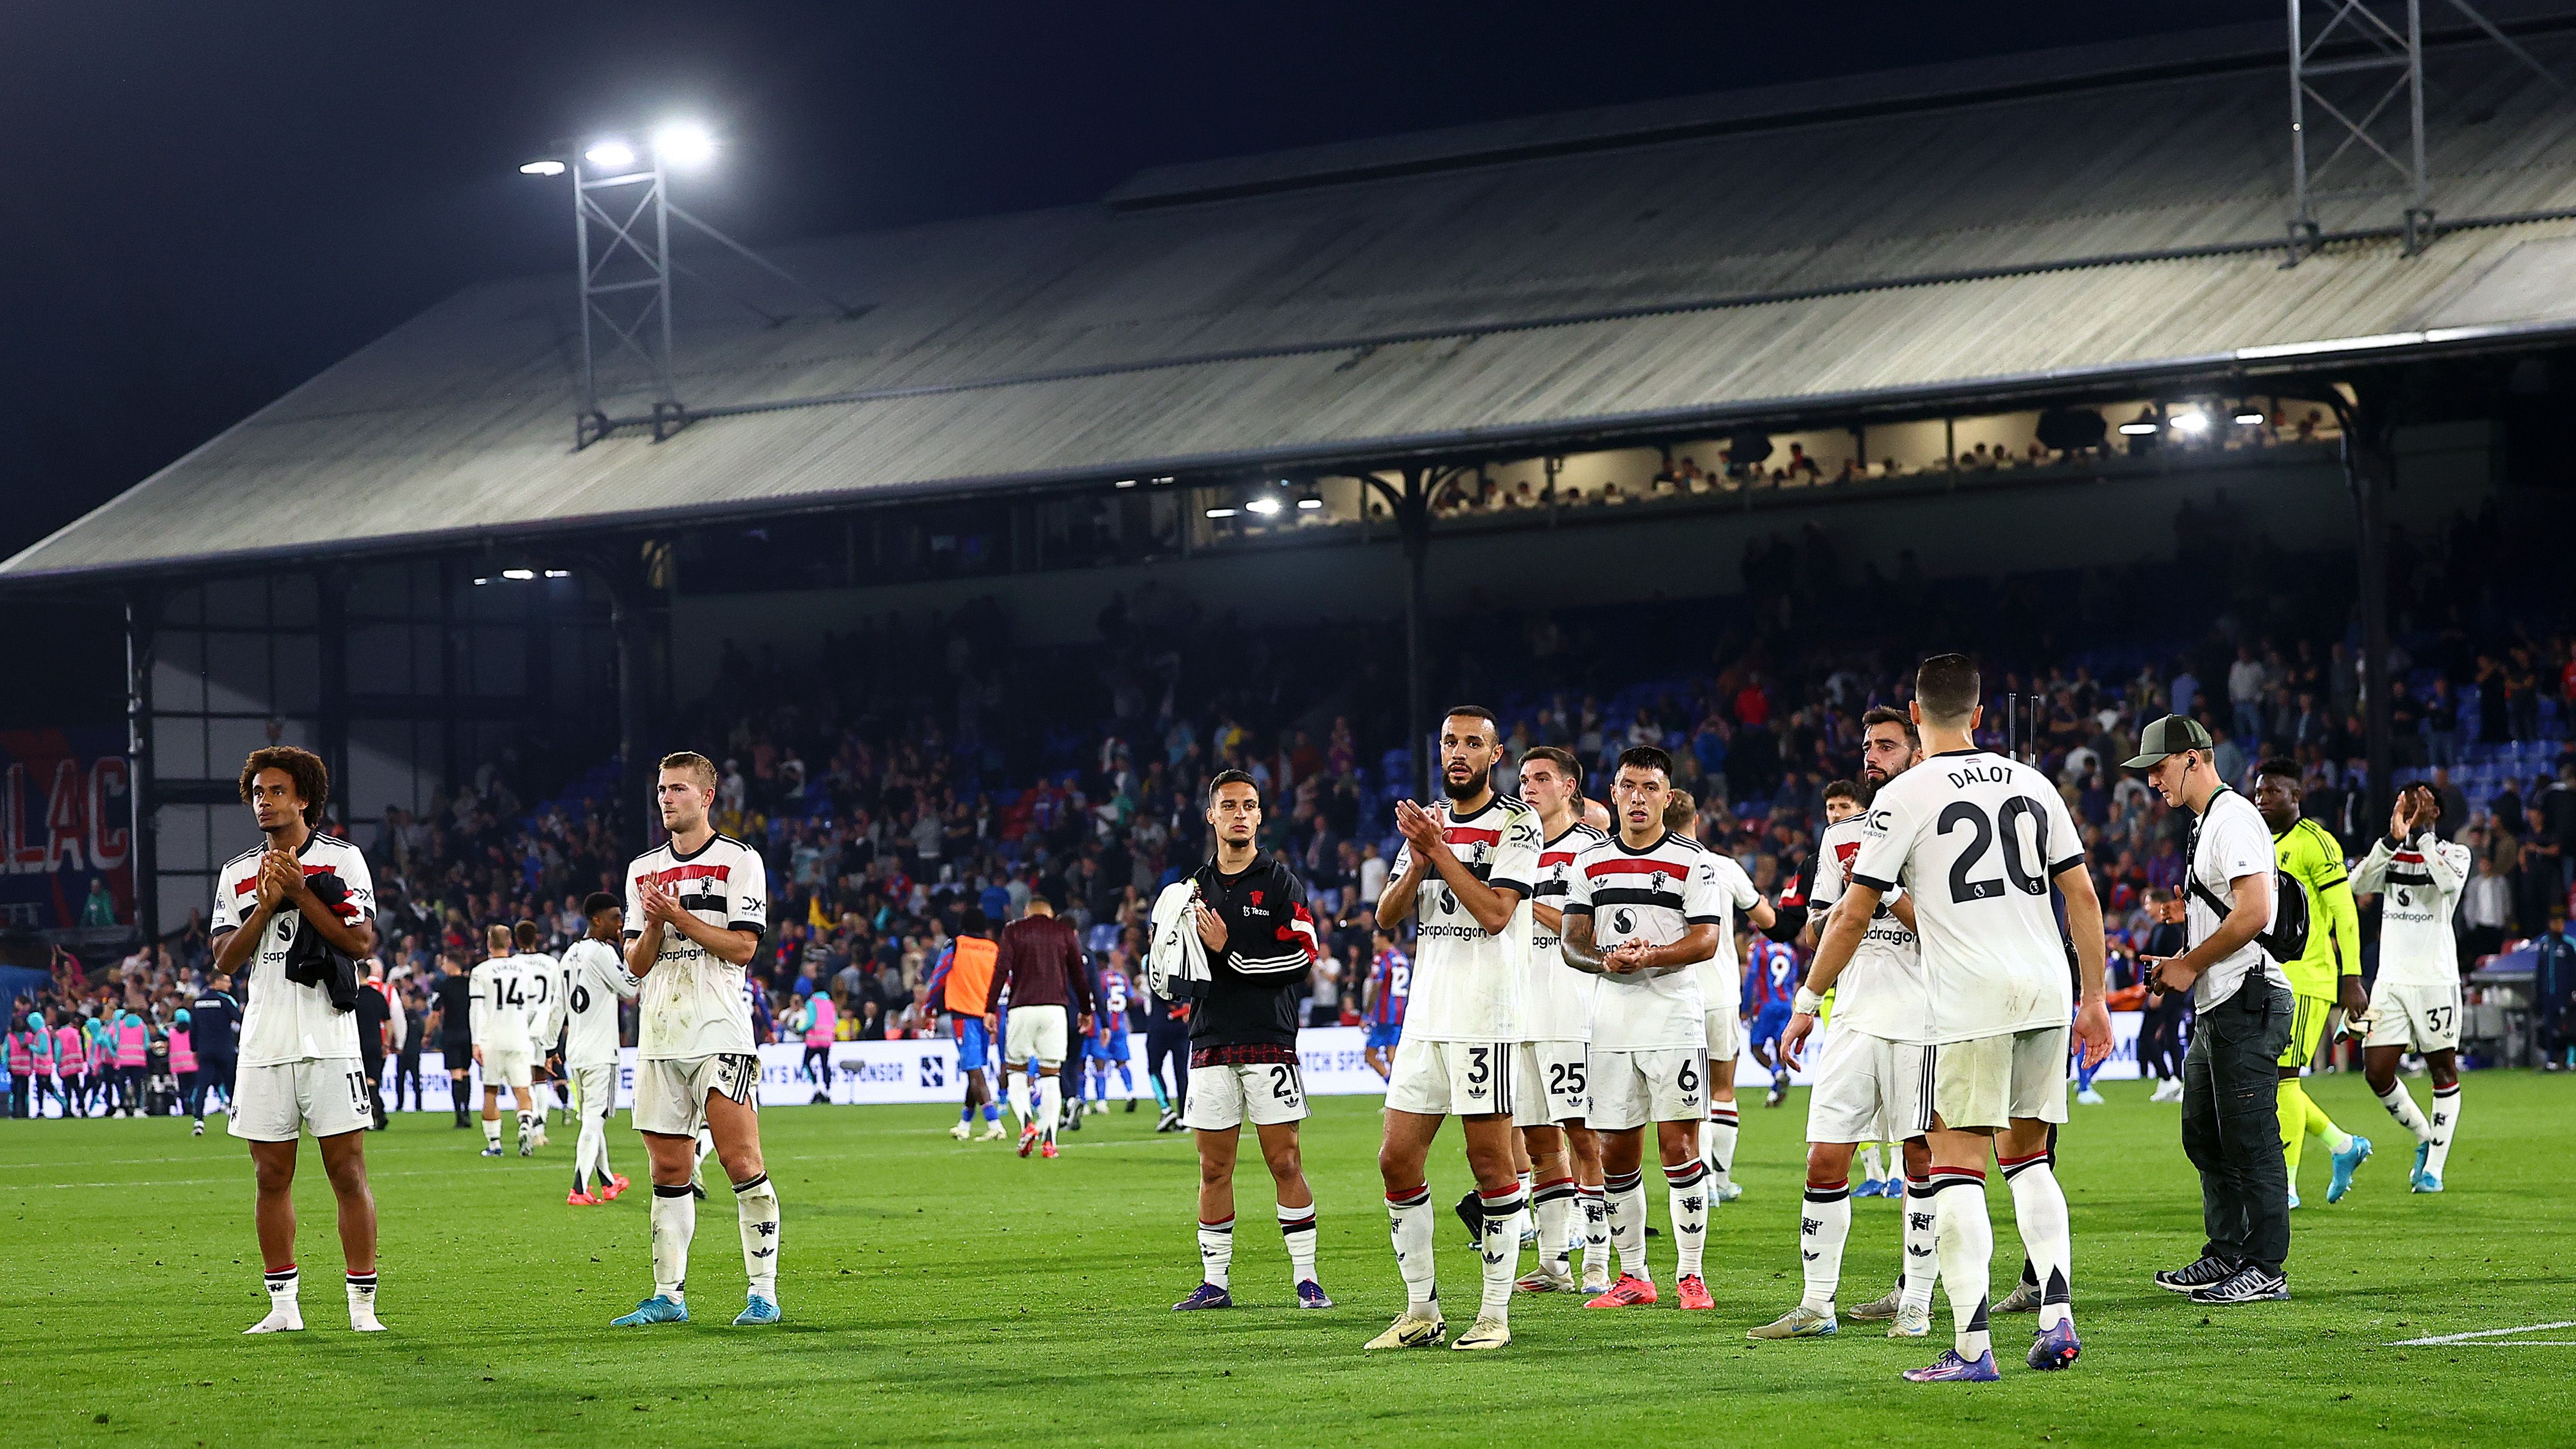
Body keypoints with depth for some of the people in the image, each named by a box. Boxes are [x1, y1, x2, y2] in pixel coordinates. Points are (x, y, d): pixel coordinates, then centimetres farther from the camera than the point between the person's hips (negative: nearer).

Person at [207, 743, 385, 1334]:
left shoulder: (342, 859, 2)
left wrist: (300, 893, -13)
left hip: (329, 1040, -4)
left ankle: (363, 1304, -1)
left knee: (348, 1171, -6)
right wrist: (266, 905, -9)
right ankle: (283, 1304, 12)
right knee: (272, 1175, 5)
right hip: (265, 1043, 4)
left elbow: (361, 942, -7)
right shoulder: (237, 874, 13)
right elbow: (225, 959, 5)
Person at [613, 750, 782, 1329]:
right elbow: (636, 964, 12)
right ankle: (669, 1295, 11)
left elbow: (743, 946, -8)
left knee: (740, 1160, -11)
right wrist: (654, 924, -7)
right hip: (660, 1038, 5)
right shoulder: (643, 870, 17)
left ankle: (764, 1292, -8)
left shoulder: (739, 862, 1)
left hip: (719, 1034, -5)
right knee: (669, 1170, 7)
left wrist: (679, 916, -13)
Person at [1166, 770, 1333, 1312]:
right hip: (1210, 1044, 4)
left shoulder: (1281, 884, 2)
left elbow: (1302, 956, -9)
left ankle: (1305, 1277, 0)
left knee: (1285, 1162, -4)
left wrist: (1230, 954, -12)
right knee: (1214, 1168, 4)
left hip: (1269, 1043, -4)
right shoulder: (1193, 889, 15)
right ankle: (1214, 1282, 8)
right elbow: (1169, 969, 21)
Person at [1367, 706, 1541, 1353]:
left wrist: (1440, 850, -12)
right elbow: (1387, 917, 12)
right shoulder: (1427, 821, 17)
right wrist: (1420, 861, -5)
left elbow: (1494, 912, -16)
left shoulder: (1516, 824, -4)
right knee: (1398, 1160, 4)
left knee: (1492, 1161, -4)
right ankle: (1422, 1311, 12)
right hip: (1427, 1014, 7)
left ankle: (1495, 1313, 1)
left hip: (1486, 1014, -7)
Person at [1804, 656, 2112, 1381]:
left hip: (1969, 1000, -5)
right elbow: (2082, 895, 12)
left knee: (1958, 1167, -2)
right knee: (2027, 1157, 17)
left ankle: (1972, 1348, -8)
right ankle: (2057, 1319, 5)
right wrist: (2094, 998, 18)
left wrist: (1807, 1001, 7)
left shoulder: (1906, 796, -2)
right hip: (2046, 992, 5)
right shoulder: (2032, 784, 12)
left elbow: (1854, 914, -2)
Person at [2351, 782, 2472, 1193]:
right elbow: (2358, 884, -9)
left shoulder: (2453, 853, 0)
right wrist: (2394, 839, -19)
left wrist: (2420, 834, -19)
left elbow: (2449, 881, -24)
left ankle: (2435, 1167, 11)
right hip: (2391, 979, 4)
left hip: (2436, 980, -4)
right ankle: (2425, 1139, 20)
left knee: (2443, 1071, 2)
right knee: (2377, 1072, -2)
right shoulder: (2390, 853, 11)